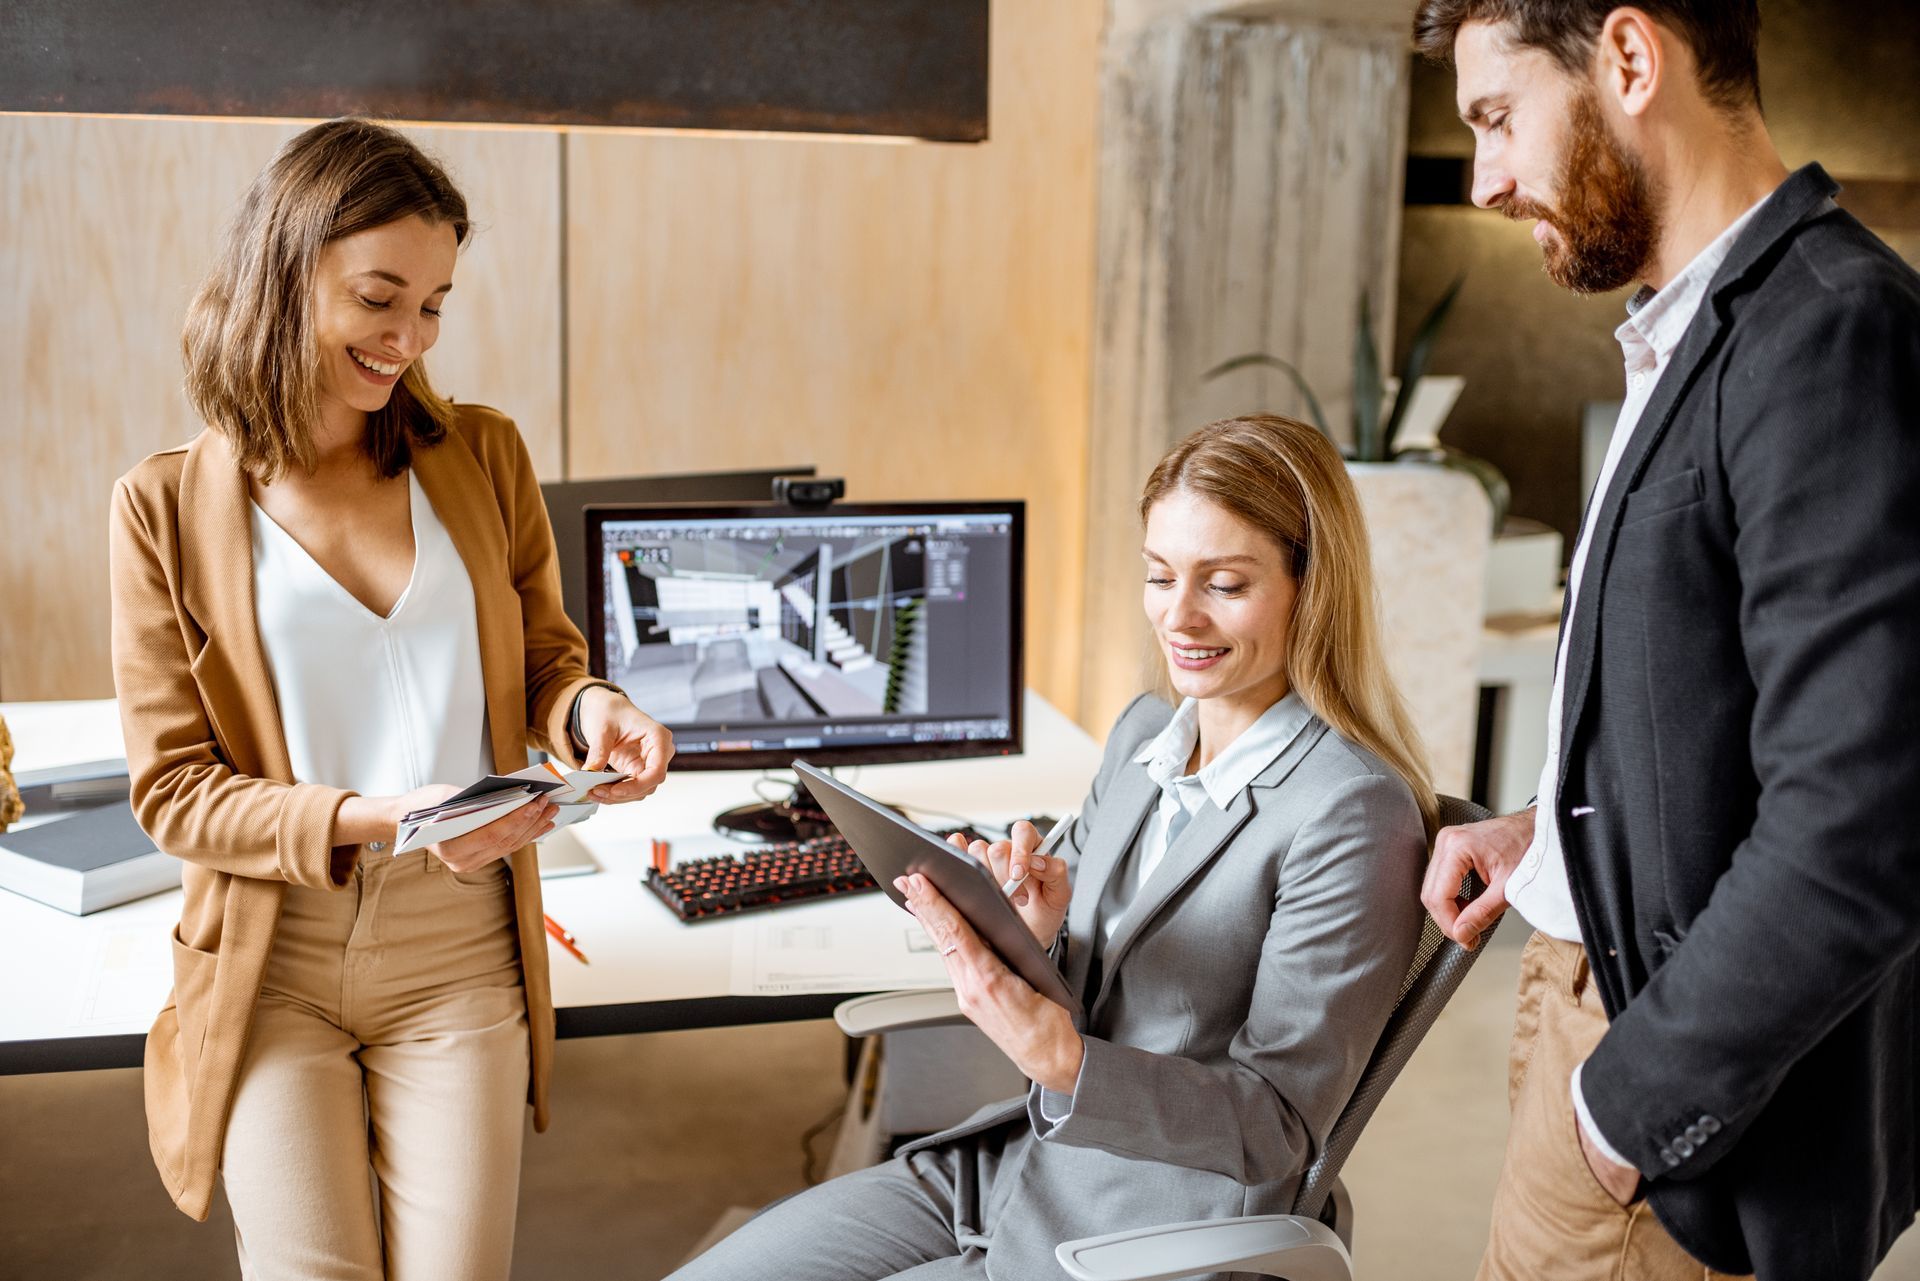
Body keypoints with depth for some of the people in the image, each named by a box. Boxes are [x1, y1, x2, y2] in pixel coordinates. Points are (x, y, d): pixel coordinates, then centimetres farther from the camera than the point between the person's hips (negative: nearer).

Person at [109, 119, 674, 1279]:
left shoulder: (484, 460, 4)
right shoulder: (169, 508, -2)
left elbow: (543, 656, 12)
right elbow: (173, 789, -4)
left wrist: (587, 709, -12)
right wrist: (372, 820, -19)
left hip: (460, 954, 2)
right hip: (274, 965, -1)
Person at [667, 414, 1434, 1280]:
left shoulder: (1356, 811, -19)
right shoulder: (1143, 732, 5)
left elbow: (1277, 1129, -17)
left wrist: (1059, 1060, -32)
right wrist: (1033, 936, -14)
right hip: (1010, 1165, 7)